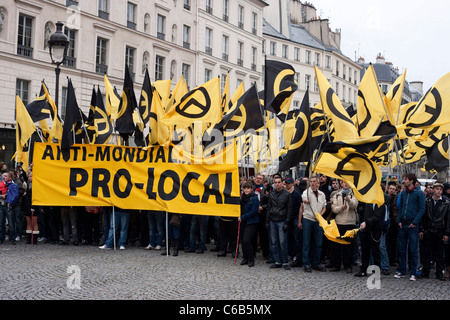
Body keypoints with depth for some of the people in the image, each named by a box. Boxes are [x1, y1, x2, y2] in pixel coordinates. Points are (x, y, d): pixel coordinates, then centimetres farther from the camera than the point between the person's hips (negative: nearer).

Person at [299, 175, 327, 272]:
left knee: (318, 244, 5)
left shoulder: (322, 194, 12)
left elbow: (324, 207, 17)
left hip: (318, 221, 4)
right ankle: (306, 264, 5)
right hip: (307, 220, -4)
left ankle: (316, 263, 15)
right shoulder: (306, 192, -2)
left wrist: (320, 215, -4)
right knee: (306, 243, -2)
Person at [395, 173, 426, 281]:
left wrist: (415, 222, -14)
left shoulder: (419, 193, -5)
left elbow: (422, 209, -8)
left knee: (413, 250, 0)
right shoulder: (403, 193, 12)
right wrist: (399, 221, 5)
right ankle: (402, 271, 17)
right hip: (402, 225, 5)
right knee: (402, 249, 8)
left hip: (413, 225, -5)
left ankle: (413, 273, 7)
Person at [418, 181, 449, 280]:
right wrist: (421, 230, 2)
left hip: (440, 232, -1)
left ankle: (440, 273, 13)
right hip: (428, 231, 2)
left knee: (439, 254, 5)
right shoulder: (427, 201, 5)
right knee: (426, 253, 5)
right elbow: (422, 216, 7)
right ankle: (425, 272, 14)